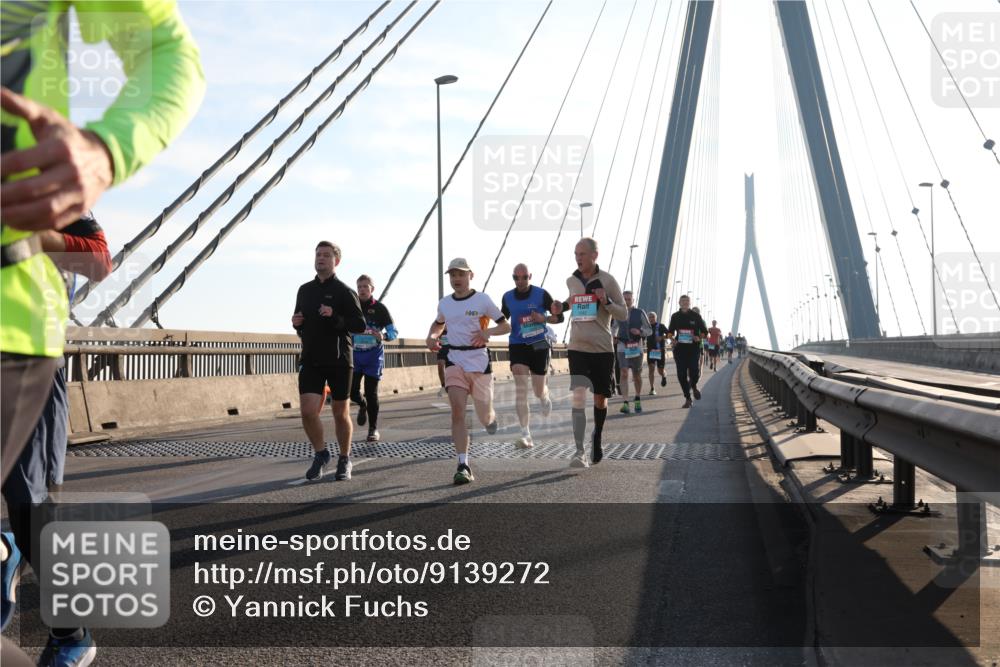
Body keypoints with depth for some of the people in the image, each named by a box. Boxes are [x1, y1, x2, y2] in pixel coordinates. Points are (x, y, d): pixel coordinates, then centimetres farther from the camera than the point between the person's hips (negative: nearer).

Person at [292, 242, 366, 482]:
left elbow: (360, 325, -10)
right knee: (308, 410, -9)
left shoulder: (344, 292, -5)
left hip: (339, 360, -4)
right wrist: (296, 323, 2)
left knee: (340, 412, 6)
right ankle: (320, 454, 12)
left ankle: (344, 460, 24)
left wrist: (335, 317, -24)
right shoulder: (305, 290, 12)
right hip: (311, 360, 4)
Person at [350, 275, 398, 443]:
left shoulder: (379, 308, -2)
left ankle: (373, 428, 7)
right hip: (355, 354, 3)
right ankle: (362, 405, 32)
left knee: (371, 392, -5)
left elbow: (394, 332, -3)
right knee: (352, 390, -3)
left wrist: (383, 336, -23)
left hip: (373, 355, -3)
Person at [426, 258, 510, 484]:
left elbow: (506, 326, -1)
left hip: (479, 360, -2)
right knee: (457, 411, -16)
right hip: (454, 361, 2)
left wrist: (487, 331, -20)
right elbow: (438, 324, 28)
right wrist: (431, 337, 6)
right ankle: (463, 466, -18)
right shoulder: (444, 303, 8)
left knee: (484, 418, 9)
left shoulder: (482, 300, -4)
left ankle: (491, 417, 49)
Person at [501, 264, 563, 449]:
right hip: (518, 345, 2)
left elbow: (559, 317, -1)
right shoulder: (507, 298, 4)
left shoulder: (541, 294, -6)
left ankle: (545, 398, 45)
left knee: (539, 392, 5)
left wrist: (544, 318, -19)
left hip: (539, 345, -1)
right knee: (521, 390, -12)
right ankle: (525, 434, -13)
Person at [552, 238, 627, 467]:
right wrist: (562, 306, 6)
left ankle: (597, 437, 38)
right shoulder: (571, 281, 6)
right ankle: (579, 452, -17)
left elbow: (624, 314, 0)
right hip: (577, 347, 1)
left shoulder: (607, 281, -3)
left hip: (603, 349, -1)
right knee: (578, 397, -14)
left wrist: (606, 302, -18)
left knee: (600, 398, 11)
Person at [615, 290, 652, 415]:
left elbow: (649, 330, 2)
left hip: (636, 347, 0)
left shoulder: (640, 313, 0)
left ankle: (638, 400, 33)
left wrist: (640, 331, -17)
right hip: (623, 347, 0)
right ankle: (625, 403, -20)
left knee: (637, 375, 10)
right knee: (624, 373, -14)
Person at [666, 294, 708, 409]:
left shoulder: (696, 316, 4)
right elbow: (670, 331, 19)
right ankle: (687, 398, 8)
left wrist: (699, 337, -10)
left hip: (694, 348, -2)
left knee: (694, 370, -17)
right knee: (681, 374, -4)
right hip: (680, 348, 2)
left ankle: (694, 386, 19)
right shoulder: (675, 317, 9)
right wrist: (672, 338, -2)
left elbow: (705, 331, 9)